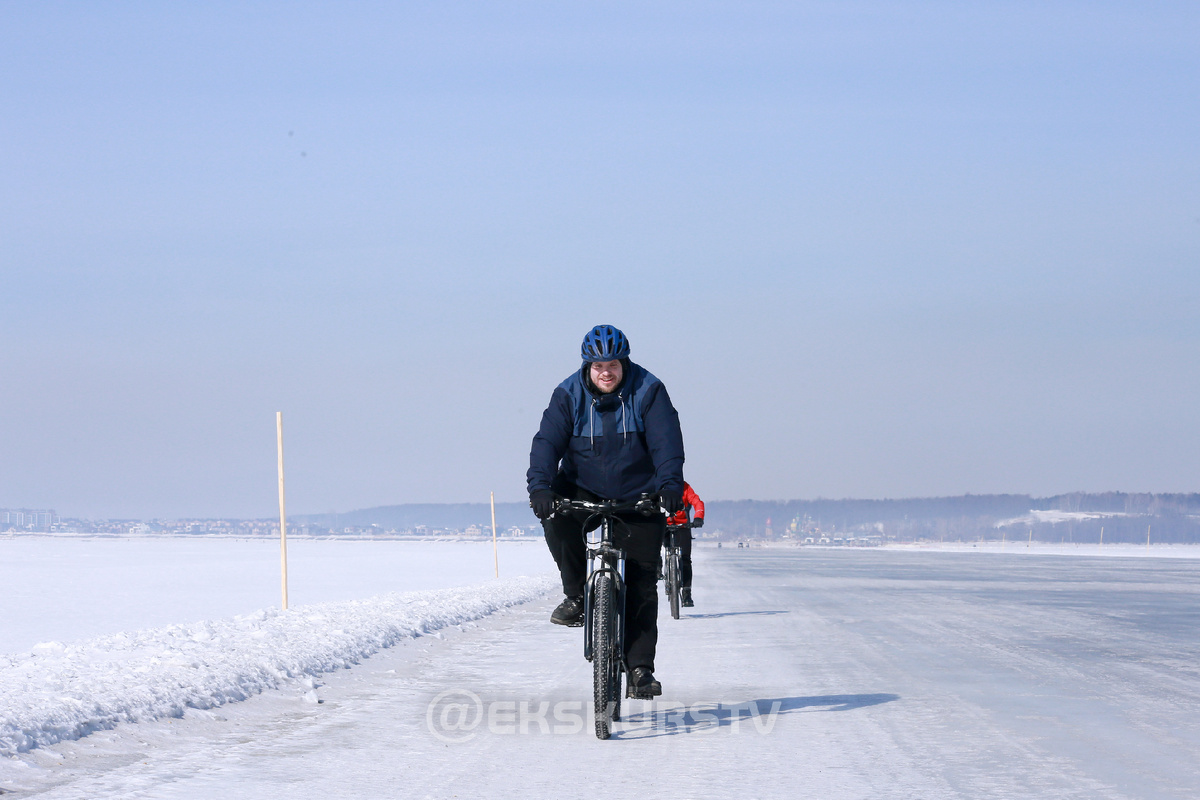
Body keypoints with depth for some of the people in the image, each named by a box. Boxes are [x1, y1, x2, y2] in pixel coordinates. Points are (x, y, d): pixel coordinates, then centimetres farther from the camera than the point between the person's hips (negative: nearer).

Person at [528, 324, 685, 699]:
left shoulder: (647, 391, -9)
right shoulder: (569, 395, -6)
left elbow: (665, 440, -18)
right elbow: (548, 440, -15)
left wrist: (670, 483, -35)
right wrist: (540, 486, -32)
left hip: (638, 499, -1)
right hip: (583, 493, 1)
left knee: (642, 582, -5)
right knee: (555, 516, -32)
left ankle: (640, 668, 3)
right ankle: (576, 595, -11)